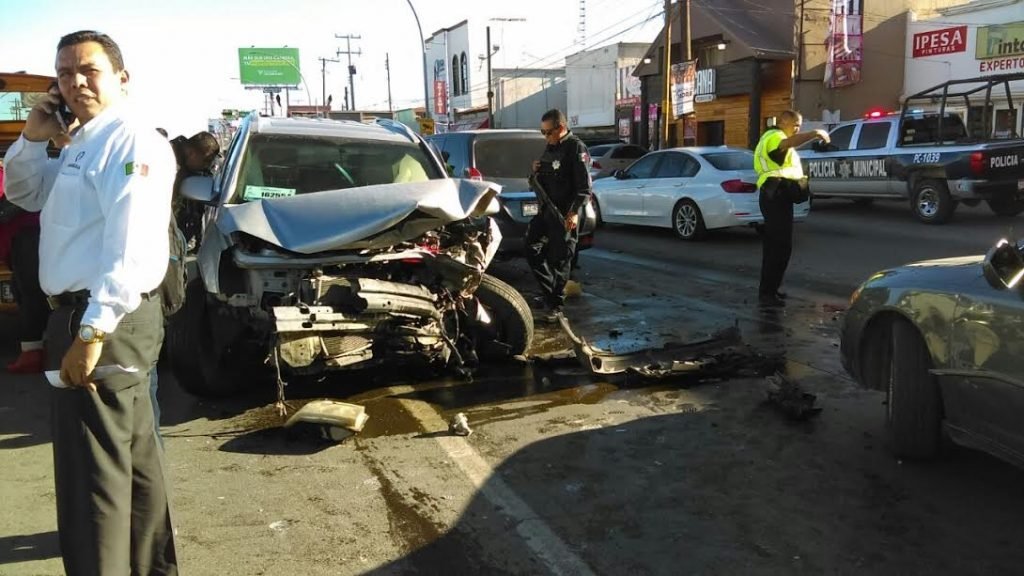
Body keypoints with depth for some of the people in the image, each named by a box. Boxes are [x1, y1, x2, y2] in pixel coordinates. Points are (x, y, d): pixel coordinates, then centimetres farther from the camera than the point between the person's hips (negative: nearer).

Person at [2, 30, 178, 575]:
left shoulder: (130, 139, -15)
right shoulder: (80, 143, 18)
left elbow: (131, 248, -25)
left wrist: (92, 331, -28)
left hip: (105, 319, -11)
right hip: (96, 314, 11)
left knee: (91, 471, -5)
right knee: (132, 454, 20)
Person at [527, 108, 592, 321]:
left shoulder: (576, 148, -11)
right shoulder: (550, 147, 15)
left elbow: (584, 186, -16)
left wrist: (574, 212, -24)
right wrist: (537, 171, 4)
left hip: (565, 214, -9)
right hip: (546, 209, 9)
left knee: (560, 260, -2)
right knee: (532, 250, 11)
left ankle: (555, 305, 8)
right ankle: (548, 293, 24)